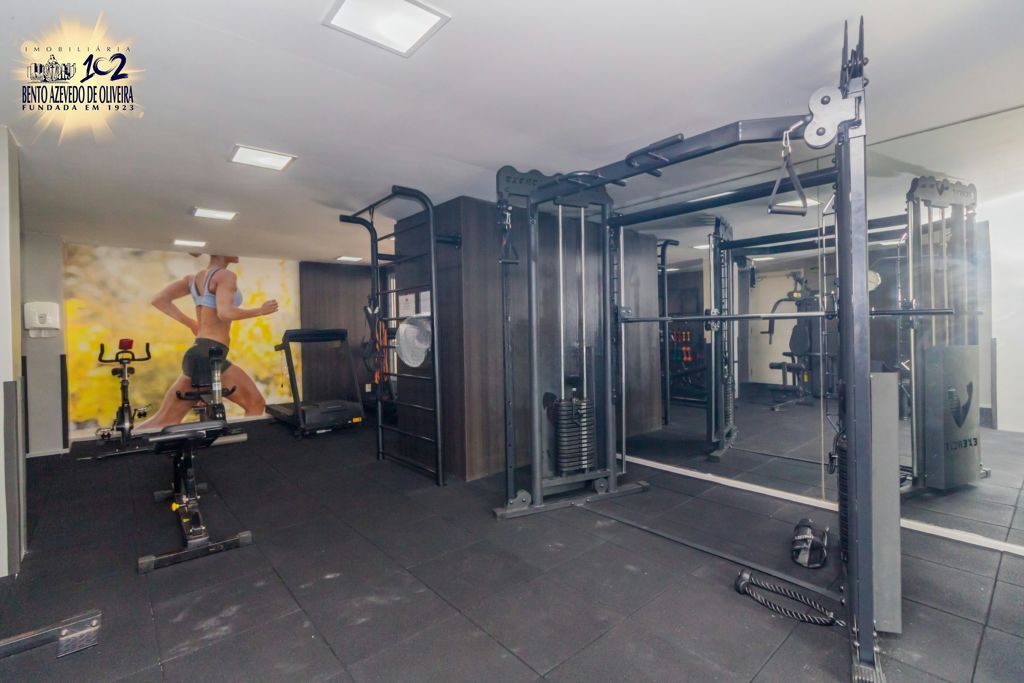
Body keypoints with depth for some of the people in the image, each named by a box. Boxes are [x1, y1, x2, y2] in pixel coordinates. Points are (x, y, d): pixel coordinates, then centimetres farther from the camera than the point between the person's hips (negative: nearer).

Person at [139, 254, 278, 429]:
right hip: (210, 355, -9)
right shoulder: (225, 275, -8)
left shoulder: (194, 278, 18)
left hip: (196, 354, 9)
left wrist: (191, 323, 17)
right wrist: (260, 311, -11)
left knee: (164, 420, 12)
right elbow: (225, 313, -22)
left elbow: (158, 300, 15)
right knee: (256, 404, 2)